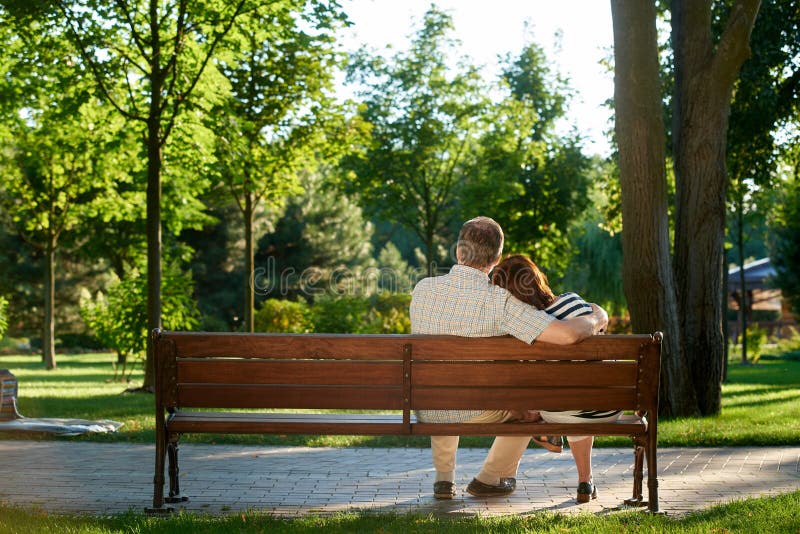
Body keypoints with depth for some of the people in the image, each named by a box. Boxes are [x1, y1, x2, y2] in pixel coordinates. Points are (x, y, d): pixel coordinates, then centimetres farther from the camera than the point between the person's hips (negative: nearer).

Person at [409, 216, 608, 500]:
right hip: (476, 413, -4)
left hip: (425, 412, 4)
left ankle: (444, 479, 35)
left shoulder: (422, 288, -8)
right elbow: (568, 334, -28)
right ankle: (489, 478, 33)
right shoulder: (500, 300, -22)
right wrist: (597, 319, -4)